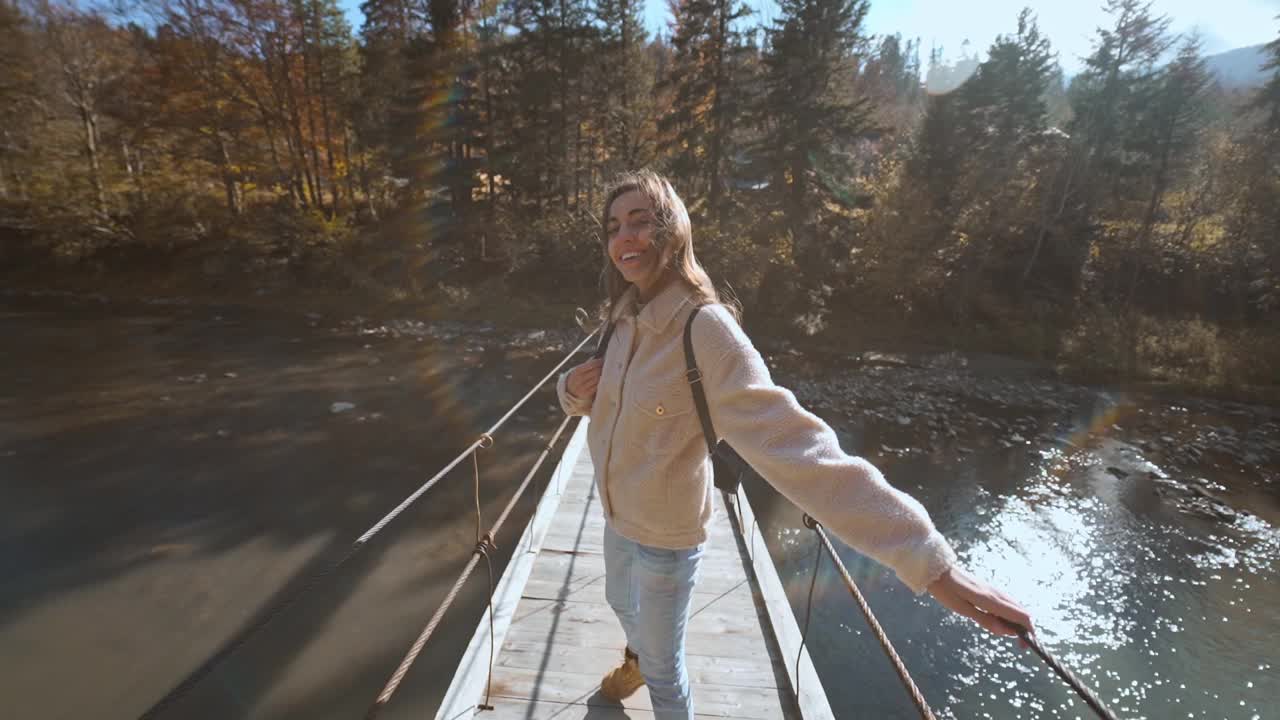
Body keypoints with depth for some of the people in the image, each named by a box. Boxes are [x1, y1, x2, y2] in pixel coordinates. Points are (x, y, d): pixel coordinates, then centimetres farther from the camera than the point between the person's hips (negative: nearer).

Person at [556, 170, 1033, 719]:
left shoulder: (705, 329, -31)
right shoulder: (626, 319, -6)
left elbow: (794, 446, -39)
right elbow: (595, 401, 9)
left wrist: (926, 556, -45)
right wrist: (574, 389, -16)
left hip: (665, 535, -7)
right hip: (617, 516, 8)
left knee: (662, 667, 17)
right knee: (620, 601, 35)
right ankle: (636, 657, 70)